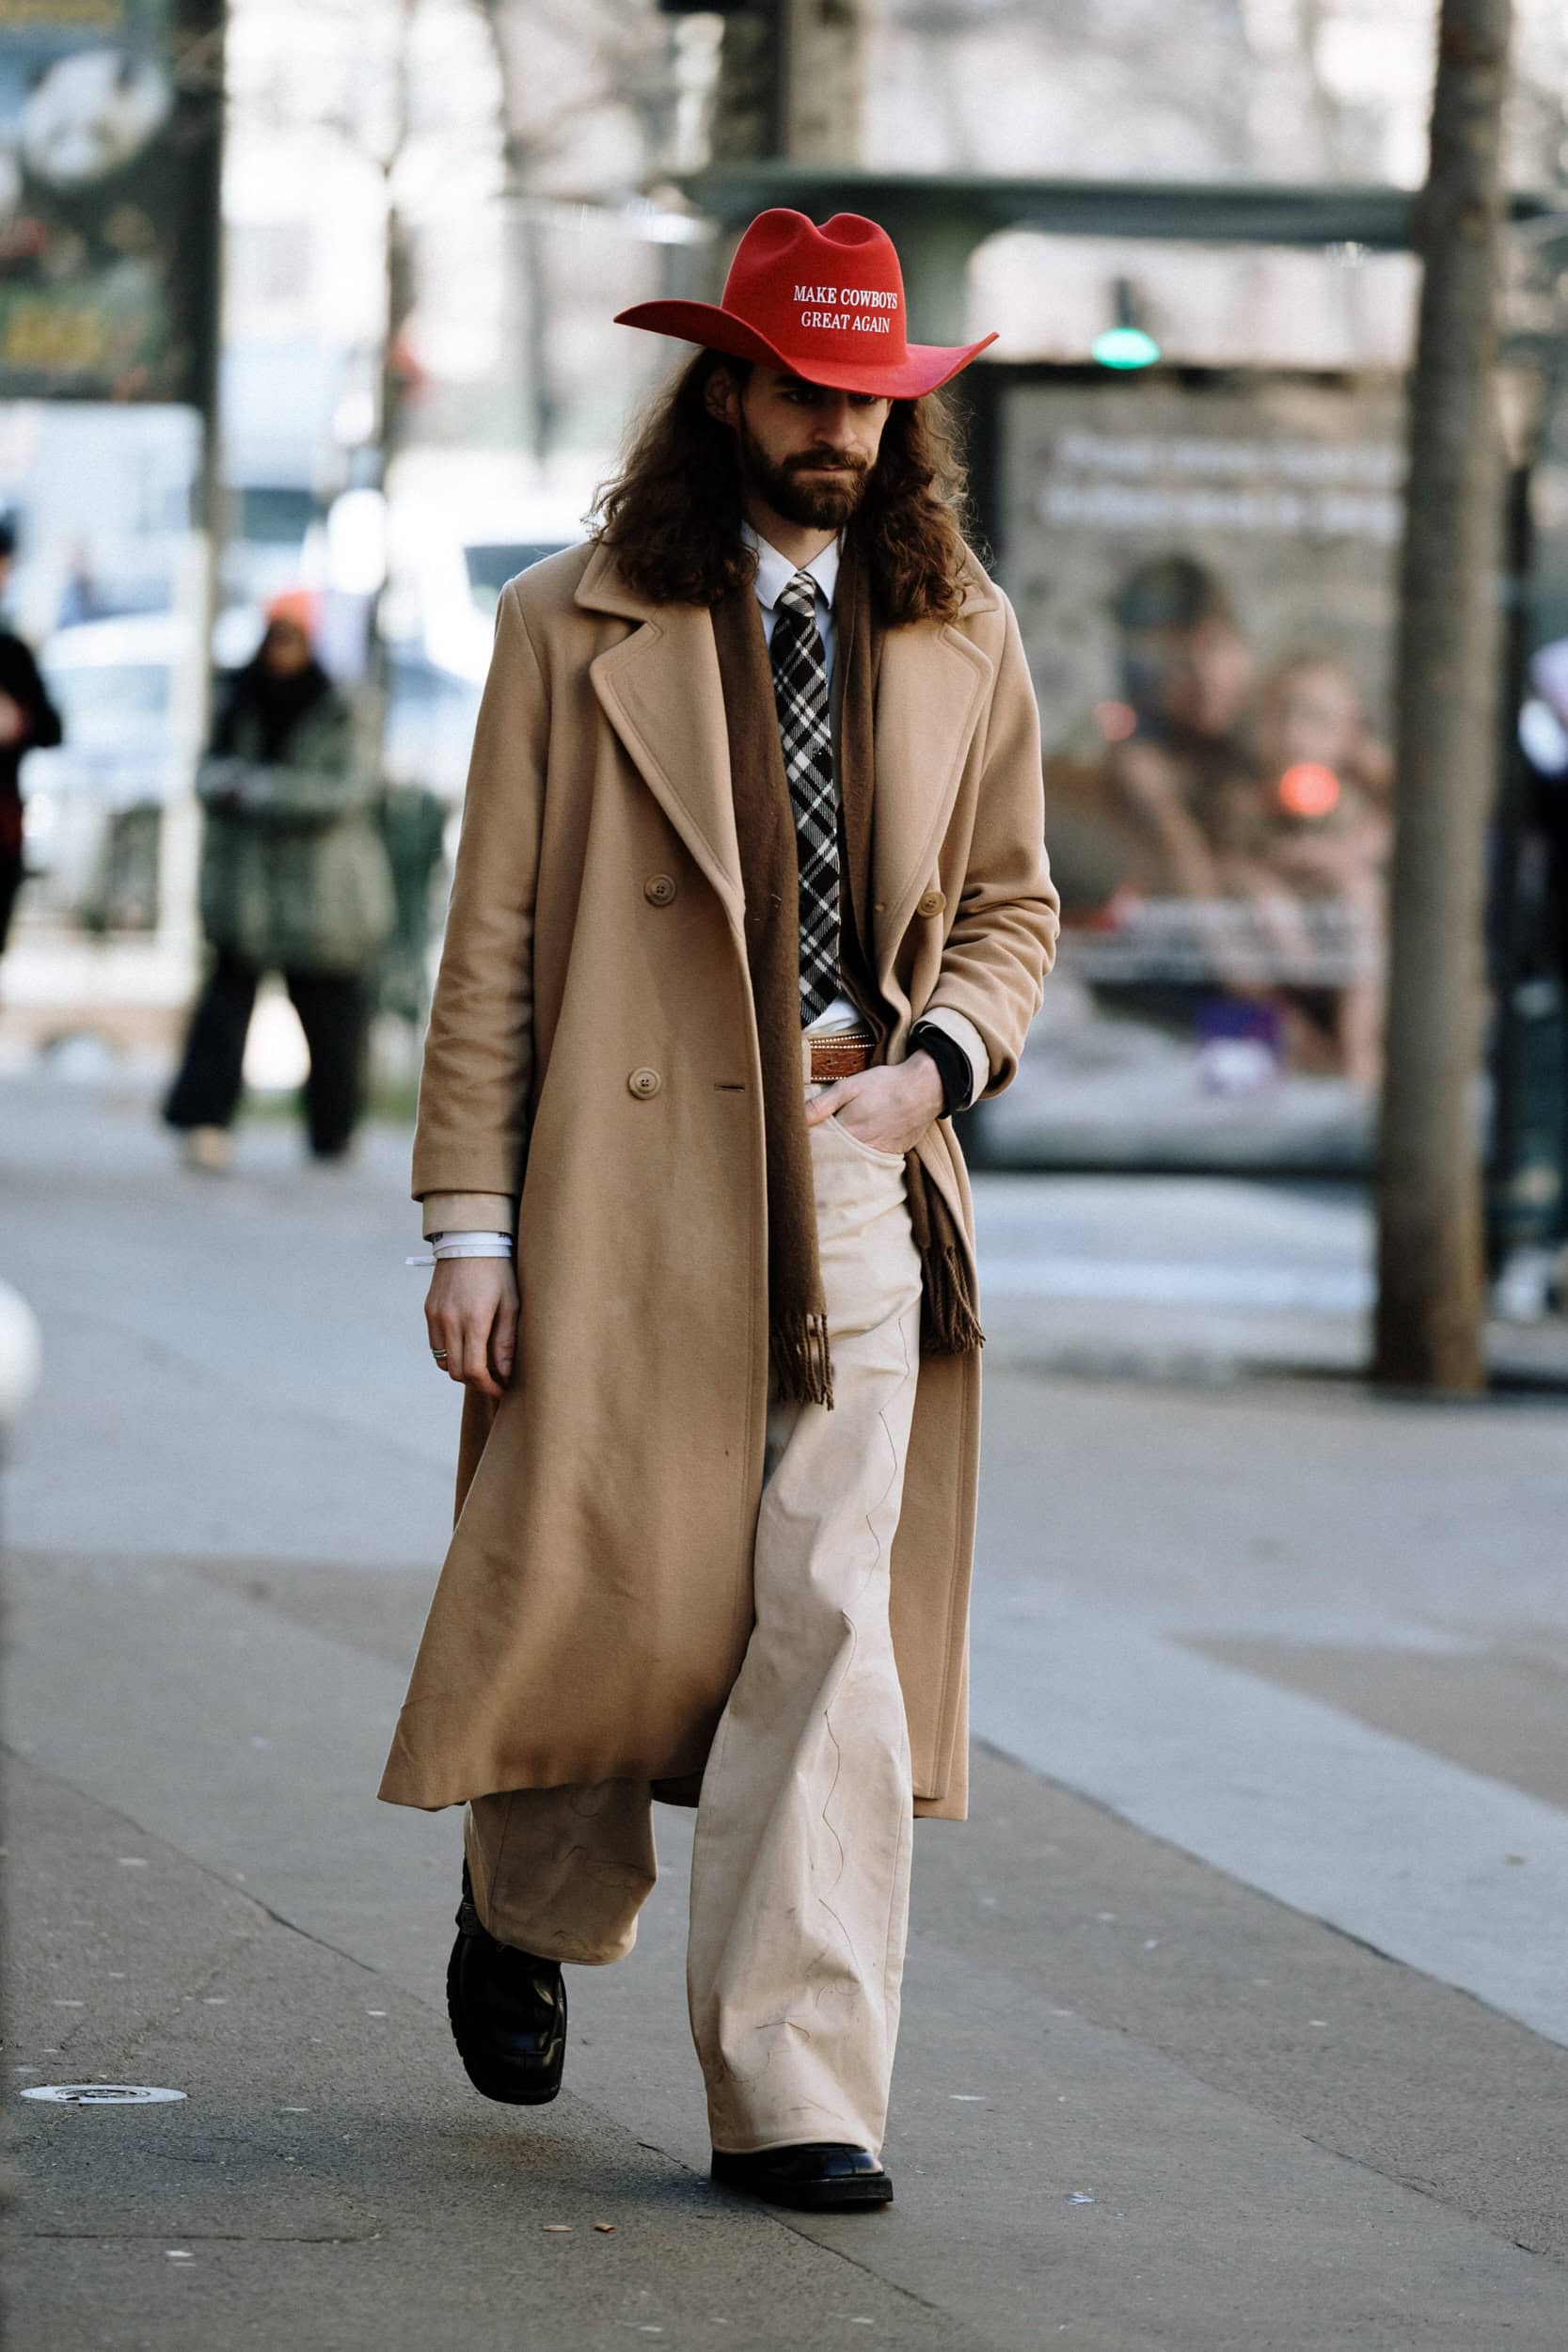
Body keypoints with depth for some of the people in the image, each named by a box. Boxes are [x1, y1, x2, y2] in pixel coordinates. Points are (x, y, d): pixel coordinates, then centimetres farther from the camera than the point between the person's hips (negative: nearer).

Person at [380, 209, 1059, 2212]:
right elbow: (492, 940, 1)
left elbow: (1011, 903, 22)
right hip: (629, 1194, -2)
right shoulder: (572, 628, 2)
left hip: (859, 1183, 2)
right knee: (612, 1595, 2)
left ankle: (793, 2100, -5)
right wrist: (469, 1222, -4)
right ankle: (526, 1910, 35)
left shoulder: (961, 641, 12)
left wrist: (940, 1061, 1)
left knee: (833, 1633, -6)